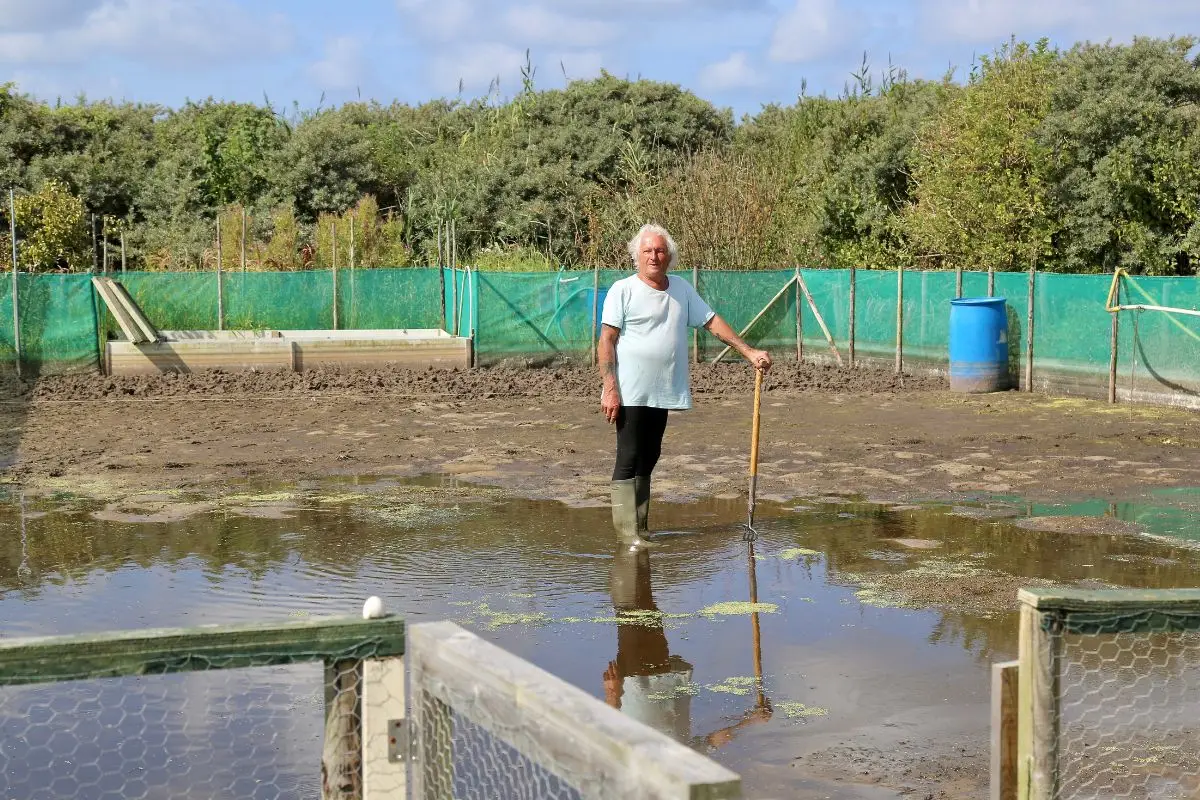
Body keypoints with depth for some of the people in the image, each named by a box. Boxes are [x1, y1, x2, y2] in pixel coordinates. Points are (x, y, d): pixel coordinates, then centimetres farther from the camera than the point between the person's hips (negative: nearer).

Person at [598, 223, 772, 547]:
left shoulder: (681, 289, 11)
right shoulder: (623, 290, -5)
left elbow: (712, 321, 15)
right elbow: (606, 340, -8)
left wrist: (749, 352, 9)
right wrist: (610, 389, -16)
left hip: (662, 393, 6)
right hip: (630, 394, -6)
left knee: (647, 460, 11)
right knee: (628, 460, -6)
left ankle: (641, 527, 18)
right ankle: (627, 532, -5)